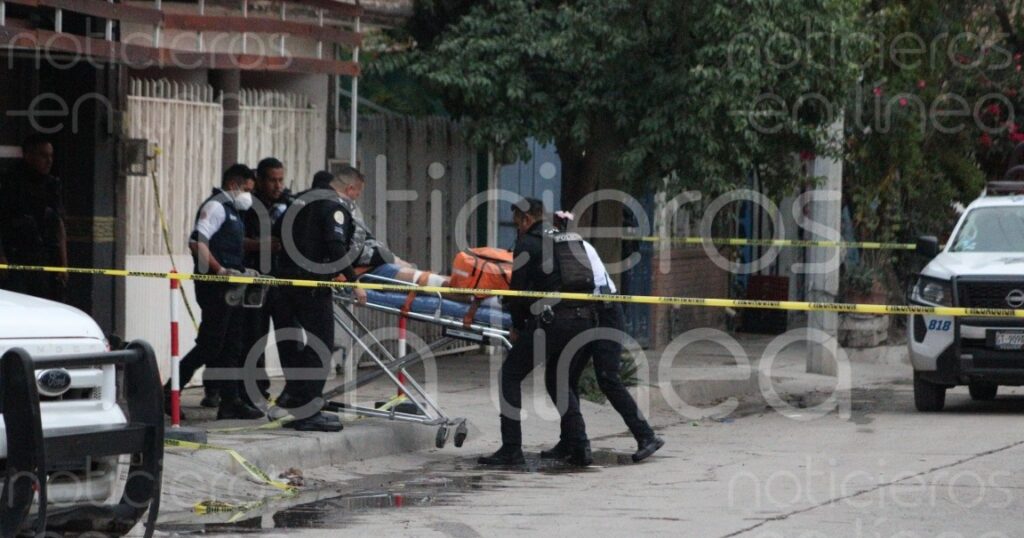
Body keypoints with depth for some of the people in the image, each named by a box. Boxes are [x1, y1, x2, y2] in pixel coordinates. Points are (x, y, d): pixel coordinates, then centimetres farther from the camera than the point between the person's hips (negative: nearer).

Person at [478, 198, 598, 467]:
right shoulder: (573, 238, 21)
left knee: (510, 375, 6)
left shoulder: (527, 244, 2)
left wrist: (517, 326, 14)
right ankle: (579, 447, 8)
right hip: (585, 320, 6)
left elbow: (519, 289, 0)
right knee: (561, 382, 22)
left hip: (551, 320, -6)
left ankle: (511, 448, -2)